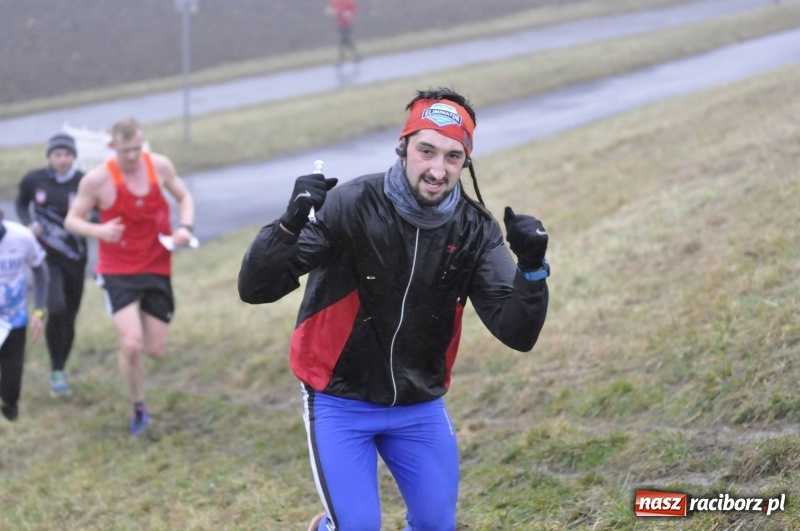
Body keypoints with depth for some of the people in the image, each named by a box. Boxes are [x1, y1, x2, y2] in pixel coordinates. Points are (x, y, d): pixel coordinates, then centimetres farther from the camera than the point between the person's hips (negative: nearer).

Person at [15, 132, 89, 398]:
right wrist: (28, 223, -6)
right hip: (47, 257, -1)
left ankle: (61, 369, 33)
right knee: (56, 309, -21)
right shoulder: (34, 180, -6)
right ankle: (56, 372, -5)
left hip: (75, 258, 1)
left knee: (69, 318, 10)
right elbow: (20, 203, 13)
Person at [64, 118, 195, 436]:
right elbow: (71, 220, -5)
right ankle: (138, 409, 6)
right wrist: (98, 231, -26)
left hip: (157, 268, 3)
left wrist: (185, 227, -8)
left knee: (155, 350, 3)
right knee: (131, 345, -18)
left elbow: (184, 197, 12)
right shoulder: (97, 179, -14)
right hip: (118, 272, -3)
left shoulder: (159, 166, -4)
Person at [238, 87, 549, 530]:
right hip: (340, 401, -4)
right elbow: (255, 289, -25)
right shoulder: (350, 206, -22)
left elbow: (517, 333, -15)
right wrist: (291, 223, -43)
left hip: (420, 406, 4)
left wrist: (532, 268, -33)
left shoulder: (475, 230, -10)